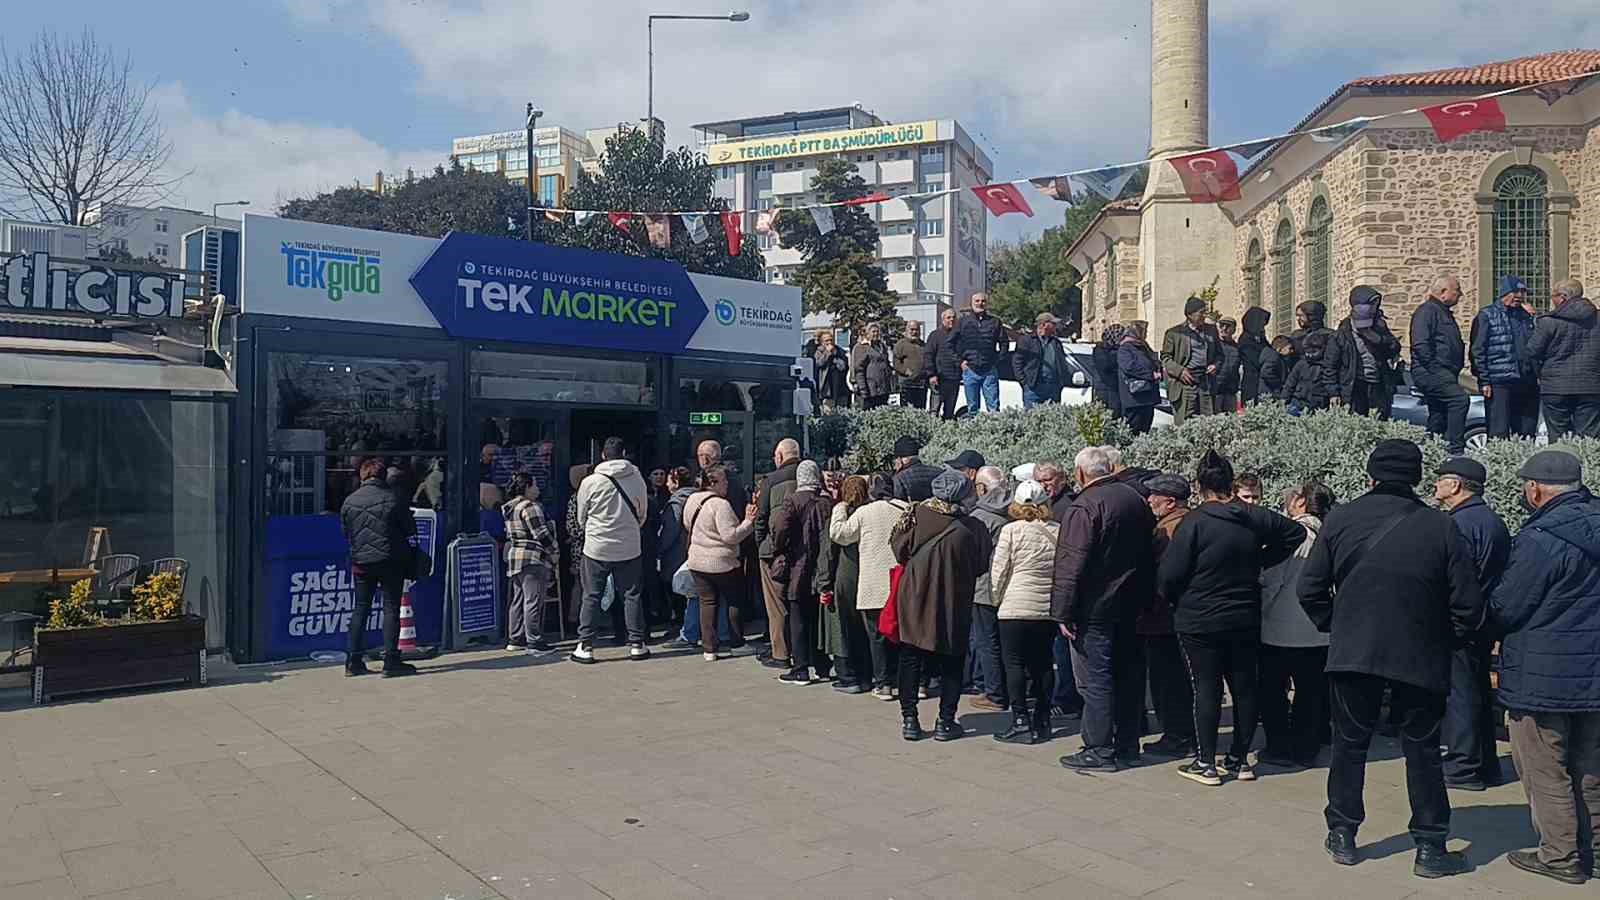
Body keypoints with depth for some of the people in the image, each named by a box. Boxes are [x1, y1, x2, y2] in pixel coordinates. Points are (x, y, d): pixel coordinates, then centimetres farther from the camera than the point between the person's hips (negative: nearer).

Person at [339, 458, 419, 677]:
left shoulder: (349, 501, 1)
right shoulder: (393, 499, -8)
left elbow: (345, 533, 9)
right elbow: (410, 530, -3)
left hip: (361, 561, 3)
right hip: (391, 561, -3)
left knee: (361, 608, 11)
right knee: (391, 608, 1)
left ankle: (353, 661, 12)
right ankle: (391, 661, -1)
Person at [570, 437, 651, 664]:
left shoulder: (590, 482, -8)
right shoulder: (637, 479, -3)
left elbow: (581, 518, 5)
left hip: (596, 548, -1)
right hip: (629, 548, 1)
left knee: (591, 597, 7)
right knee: (631, 596, 10)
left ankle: (585, 646, 8)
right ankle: (636, 644, 13)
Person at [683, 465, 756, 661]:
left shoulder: (691, 500, 3)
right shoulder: (720, 504, -21)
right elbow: (731, 536, -22)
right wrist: (748, 521, -14)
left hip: (697, 562, 6)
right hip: (722, 563, -6)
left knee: (707, 602, 10)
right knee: (734, 601, 11)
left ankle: (709, 648, 10)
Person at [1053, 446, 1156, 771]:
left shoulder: (1085, 507, -17)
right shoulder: (1136, 499, 8)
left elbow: (1071, 565, -20)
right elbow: (1150, 552, 15)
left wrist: (1064, 612, -17)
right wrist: (1144, 596, 20)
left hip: (1095, 609, -8)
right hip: (1132, 606, 8)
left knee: (1094, 679, -2)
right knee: (1128, 674, 15)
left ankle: (1099, 750, 2)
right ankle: (1128, 742, 26)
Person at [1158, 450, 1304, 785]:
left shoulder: (1193, 522, -16)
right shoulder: (1254, 517, 0)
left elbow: (1170, 573, -15)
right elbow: (1296, 532, 17)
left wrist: (1172, 600, 5)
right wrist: (1260, 561, 16)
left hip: (1199, 621, -5)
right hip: (1245, 618, 5)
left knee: (1207, 689, 2)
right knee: (1244, 687, 12)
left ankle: (1206, 763, 7)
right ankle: (1240, 760, 21)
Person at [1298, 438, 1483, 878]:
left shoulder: (1340, 519, -7)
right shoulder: (1439, 526, -9)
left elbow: (1310, 589, -5)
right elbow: (1468, 602, -7)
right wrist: (1445, 639, 10)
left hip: (1352, 654, 1)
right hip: (1421, 658, 0)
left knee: (1350, 743, 13)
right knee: (1422, 750, 12)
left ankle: (1342, 835, 20)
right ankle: (1430, 847, 17)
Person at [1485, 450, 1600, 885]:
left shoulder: (1540, 539, -21)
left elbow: (1504, 608, -15)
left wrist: (1485, 628, 4)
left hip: (1543, 678, -8)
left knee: (1546, 773, 5)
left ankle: (1560, 857, 13)